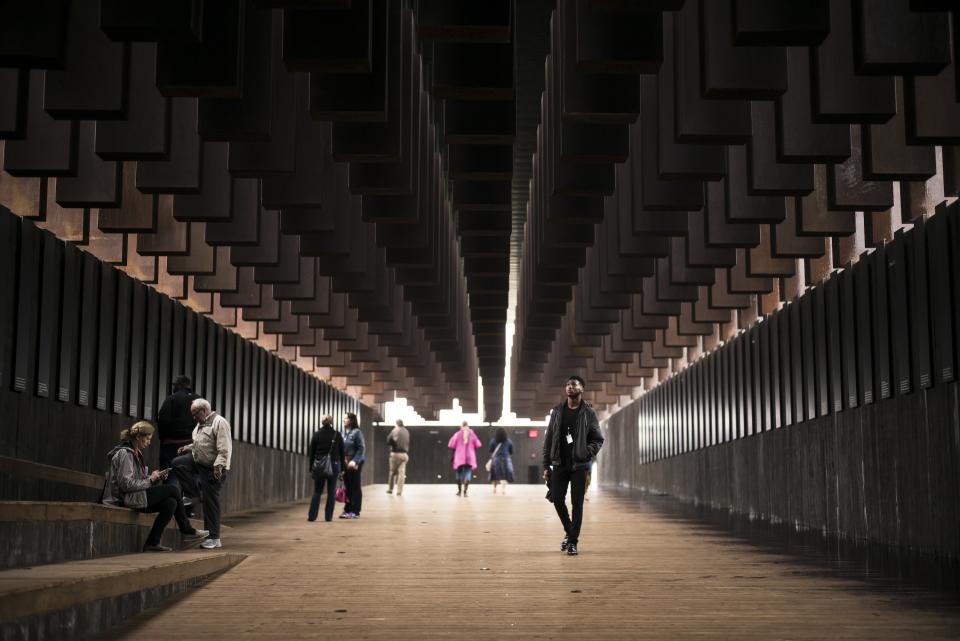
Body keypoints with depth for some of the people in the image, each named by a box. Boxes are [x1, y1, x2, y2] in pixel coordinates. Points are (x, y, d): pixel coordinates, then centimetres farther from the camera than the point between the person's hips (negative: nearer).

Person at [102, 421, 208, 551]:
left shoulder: (135, 453, 18)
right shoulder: (125, 453, -13)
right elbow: (126, 484, -21)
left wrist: (156, 477, 3)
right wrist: (150, 479, -13)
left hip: (135, 497, 10)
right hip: (126, 499, -10)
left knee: (171, 503, -9)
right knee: (173, 489, -11)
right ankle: (187, 531, 1)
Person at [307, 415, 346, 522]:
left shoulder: (316, 435, 1)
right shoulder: (337, 435, -1)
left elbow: (312, 452, 3)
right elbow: (342, 453, 2)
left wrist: (311, 467, 9)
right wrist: (342, 468, 8)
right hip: (334, 465, -1)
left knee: (317, 491, 7)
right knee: (331, 491, 5)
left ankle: (312, 515, -1)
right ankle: (328, 516, 2)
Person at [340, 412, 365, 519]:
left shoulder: (357, 432, -8)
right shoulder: (345, 433, 10)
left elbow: (360, 448, -12)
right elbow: (342, 449, 14)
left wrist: (354, 461, -21)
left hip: (354, 464, -6)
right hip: (345, 464, 6)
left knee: (355, 487, 0)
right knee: (347, 488, 10)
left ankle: (355, 511, 4)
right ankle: (347, 510, 16)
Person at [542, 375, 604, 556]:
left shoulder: (589, 413, 0)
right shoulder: (557, 411, 7)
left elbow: (598, 439, 2)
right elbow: (548, 439, 8)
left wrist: (586, 453, -16)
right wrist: (546, 465, 3)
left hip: (579, 465, -2)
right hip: (559, 465, 3)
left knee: (577, 503, -2)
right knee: (557, 499, 3)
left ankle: (573, 542, 4)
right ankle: (569, 532, 26)